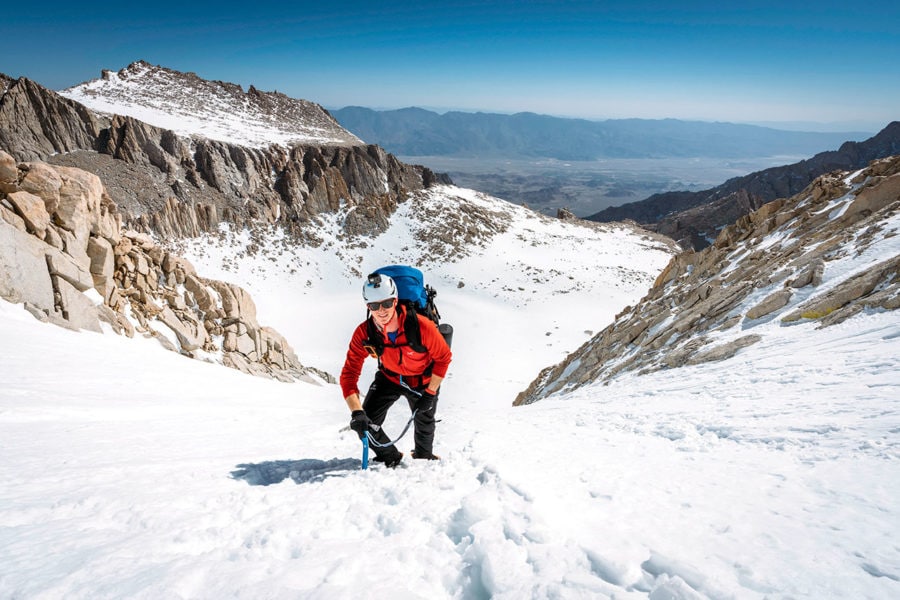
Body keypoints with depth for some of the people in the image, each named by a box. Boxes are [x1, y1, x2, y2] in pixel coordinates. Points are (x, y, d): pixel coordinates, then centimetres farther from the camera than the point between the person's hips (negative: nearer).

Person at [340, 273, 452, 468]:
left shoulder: (421, 326, -36)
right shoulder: (364, 333, -29)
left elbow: (443, 357, -20)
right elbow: (349, 374, -26)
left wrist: (430, 393, -19)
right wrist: (356, 412, -39)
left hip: (423, 380, -1)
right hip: (389, 377, 2)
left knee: (424, 426, 16)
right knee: (365, 423, -11)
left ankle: (423, 457, 52)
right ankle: (390, 457, 20)